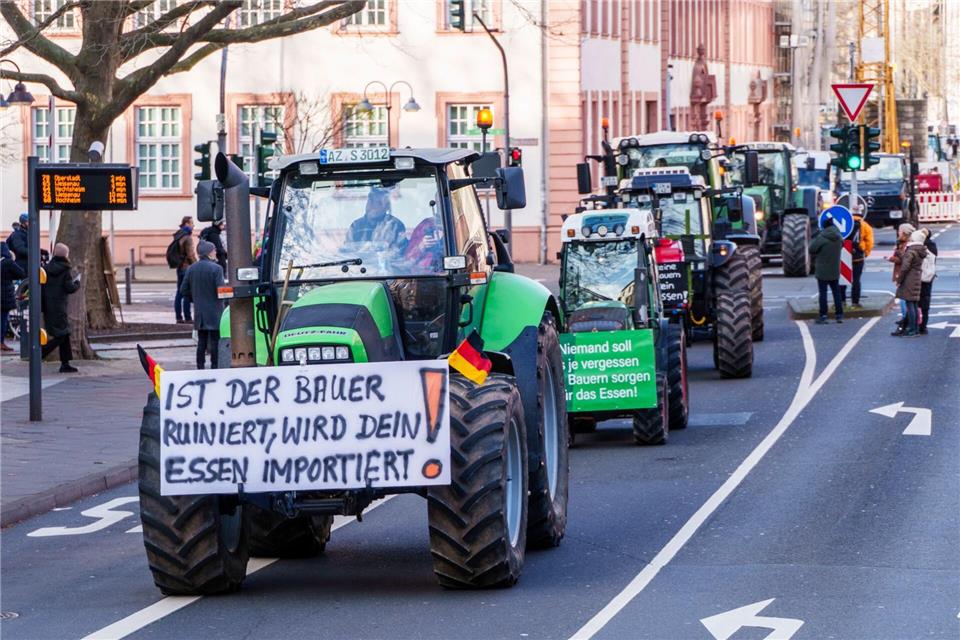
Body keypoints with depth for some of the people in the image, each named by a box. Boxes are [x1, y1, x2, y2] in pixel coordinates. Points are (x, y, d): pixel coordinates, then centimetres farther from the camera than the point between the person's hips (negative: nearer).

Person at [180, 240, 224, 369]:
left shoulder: (191, 269, 3)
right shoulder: (216, 268, -14)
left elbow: (183, 290, 5)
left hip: (199, 312, 5)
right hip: (214, 312, -5)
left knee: (201, 341, 11)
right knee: (215, 341, 1)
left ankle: (200, 367, 13)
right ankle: (214, 367, 2)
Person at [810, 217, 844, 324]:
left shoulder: (821, 237, -19)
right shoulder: (838, 237, 0)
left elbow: (812, 249, -13)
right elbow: (841, 245, 16)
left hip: (822, 271, -5)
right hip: (835, 271, 5)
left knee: (823, 293, -1)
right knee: (836, 292, 13)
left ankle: (823, 316, -2)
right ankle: (839, 315, 15)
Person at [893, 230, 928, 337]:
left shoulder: (910, 252, -15)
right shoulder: (920, 252, 11)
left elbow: (905, 267, -19)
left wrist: (899, 280, -10)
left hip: (909, 280, -9)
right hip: (917, 279, 9)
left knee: (910, 304, -5)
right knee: (914, 305, 13)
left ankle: (912, 330, -5)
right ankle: (916, 329, 18)